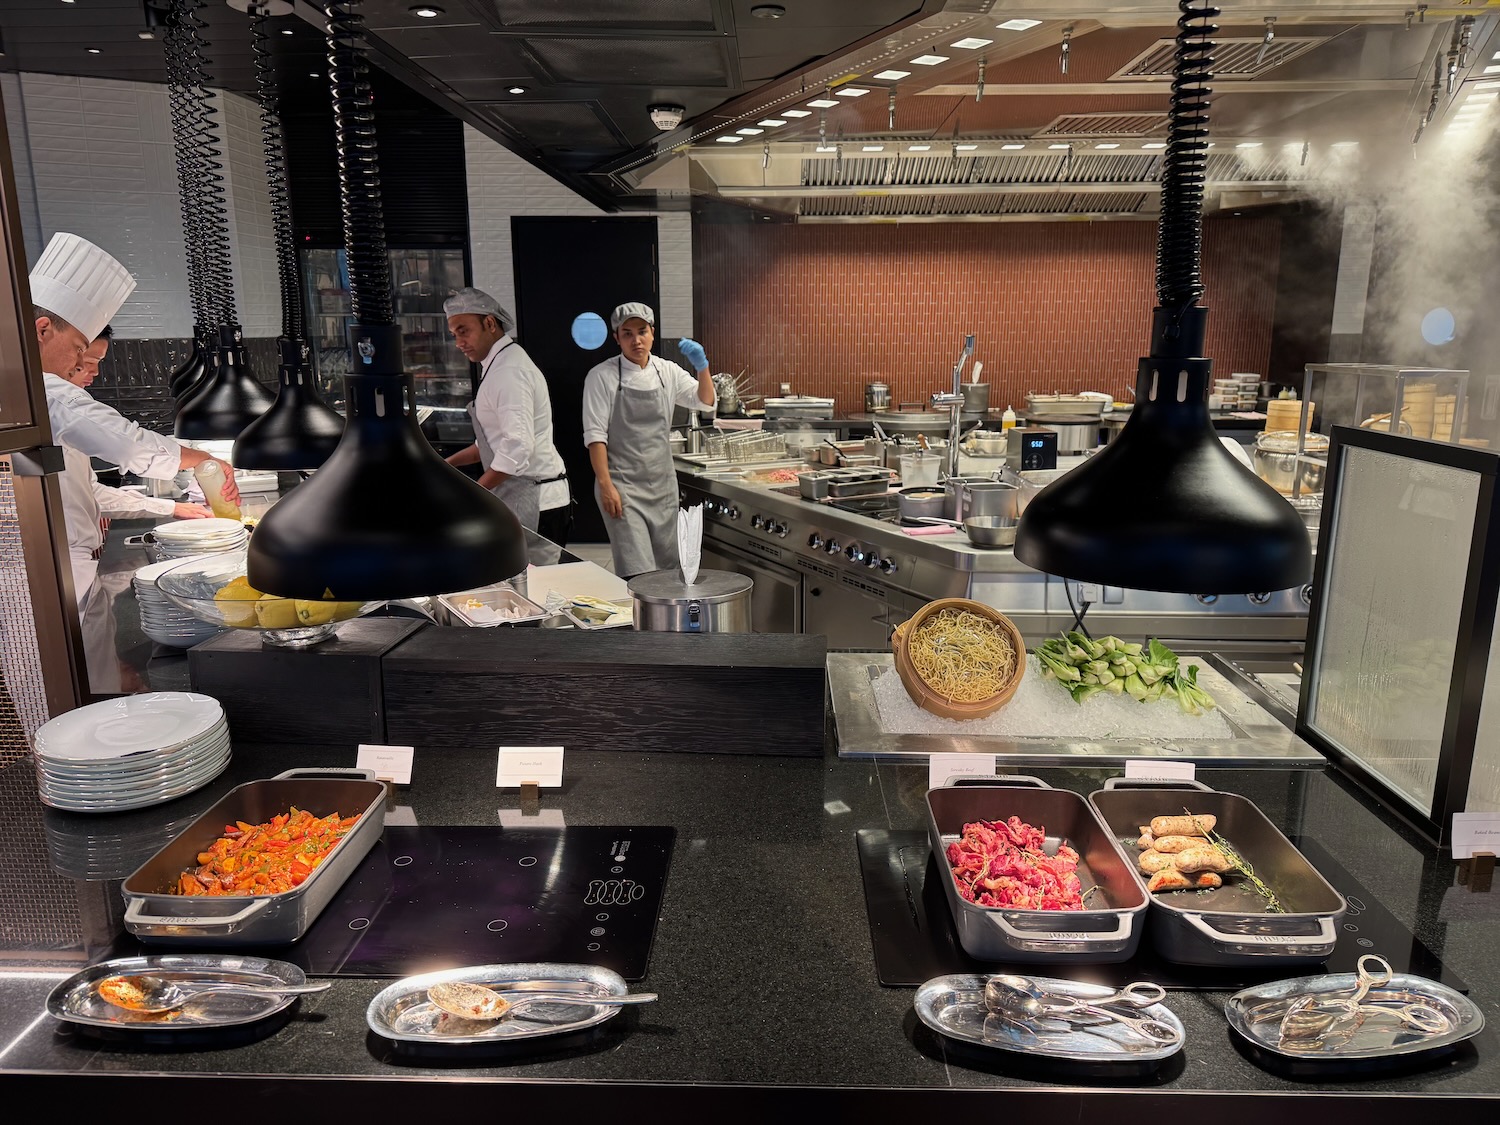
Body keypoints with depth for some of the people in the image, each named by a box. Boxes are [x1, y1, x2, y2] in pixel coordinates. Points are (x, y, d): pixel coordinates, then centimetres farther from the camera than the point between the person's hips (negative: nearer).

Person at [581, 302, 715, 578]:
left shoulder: (667, 371, 7)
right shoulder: (603, 376, -7)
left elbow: (705, 402, 9)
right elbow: (595, 435, -9)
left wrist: (702, 366, -9)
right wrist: (605, 485, -16)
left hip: (663, 483, 5)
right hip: (623, 486, -5)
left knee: (667, 567, 11)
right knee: (638, 574, -12)